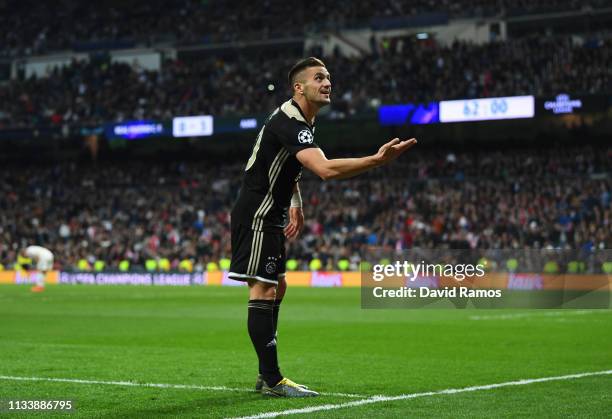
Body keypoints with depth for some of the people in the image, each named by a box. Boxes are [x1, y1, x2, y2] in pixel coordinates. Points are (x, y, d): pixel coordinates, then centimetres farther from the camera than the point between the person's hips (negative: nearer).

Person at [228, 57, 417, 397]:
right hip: (256, 216, -11)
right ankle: (272, 380, -12)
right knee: (263, 290, -12)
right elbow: (326, 169, -38)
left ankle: (266, 375, 19)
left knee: (277, 288, 14)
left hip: (270, 218, 11)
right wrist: (377, 160, -44)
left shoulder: (302, 122, 12)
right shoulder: (288, 123, -22)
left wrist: (296, 206, 19)